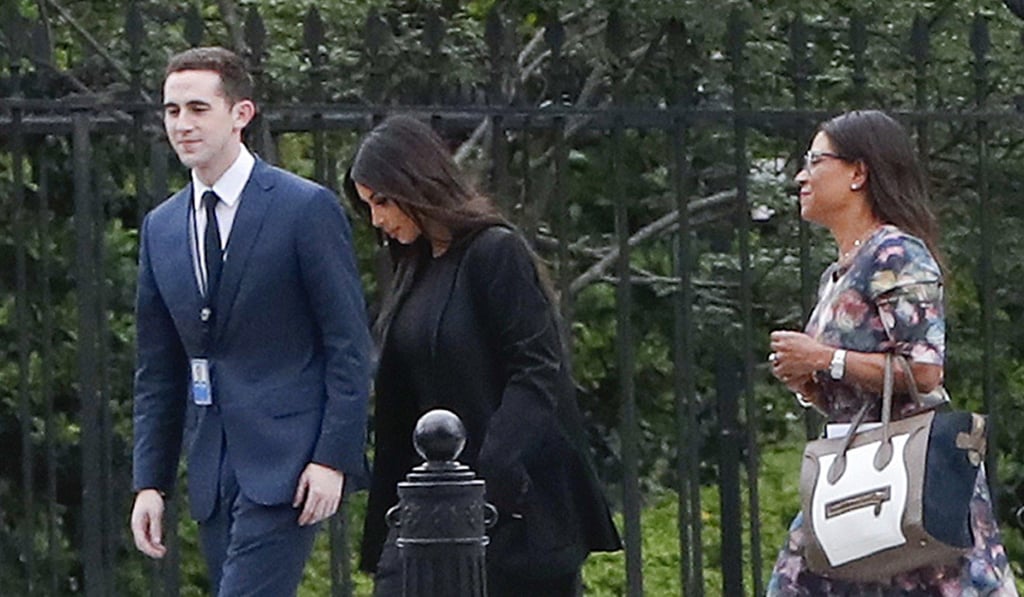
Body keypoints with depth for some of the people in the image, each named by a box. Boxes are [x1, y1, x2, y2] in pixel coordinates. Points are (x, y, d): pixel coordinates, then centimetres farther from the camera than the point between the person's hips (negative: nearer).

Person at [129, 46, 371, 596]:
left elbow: (349, 345, -6)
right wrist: (149, 482, 11)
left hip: (288, 465, -6)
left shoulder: (306, 209, -5)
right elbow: (157, 370, 17)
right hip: (212, 470, 6)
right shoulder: (161, 228, 13)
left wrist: (333, 458, -13)